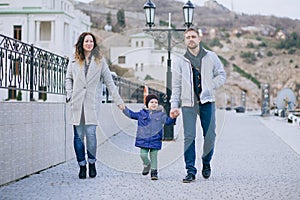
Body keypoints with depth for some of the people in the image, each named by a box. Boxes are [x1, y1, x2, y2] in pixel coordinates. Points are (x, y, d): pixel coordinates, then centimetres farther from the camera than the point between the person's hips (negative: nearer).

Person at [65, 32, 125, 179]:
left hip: (92, 102, -2)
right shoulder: (74, 61, 11)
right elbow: (68, 78, 20)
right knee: (78, 135, 1)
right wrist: (69, 95, 5)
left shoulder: (100, 61, 8)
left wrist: (118, 101, 6)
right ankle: (82, 165, 12)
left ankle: (92, 163, 7)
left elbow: (109, 81, 9)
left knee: (91, 133, -11)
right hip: (77, 102, 2)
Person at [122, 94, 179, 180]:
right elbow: (131, 114, 16)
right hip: (143, 139, 1)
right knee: (143, 154, -3)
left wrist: (172, 118, -23)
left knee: (153, 156, 2)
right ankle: (147, 165, 27)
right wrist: (124, 108, 9)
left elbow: (167, 121, -3)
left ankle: (154, 171, 14)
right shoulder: (142, 113, 8)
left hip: (155, 139, -1)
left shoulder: (161, 114, 5)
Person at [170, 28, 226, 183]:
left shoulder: (211, 57, 8)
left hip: (207, 101, 0)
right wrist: (174, 105, -1)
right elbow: (176, 86, 9)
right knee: (189, 137, -6)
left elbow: (222, 75, 9)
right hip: (188, 103, 0)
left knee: (210, 136, 1)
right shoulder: (180, 62, 9)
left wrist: (209, 87, -6)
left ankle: (206, 162, 27)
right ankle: (191, 171, -2)